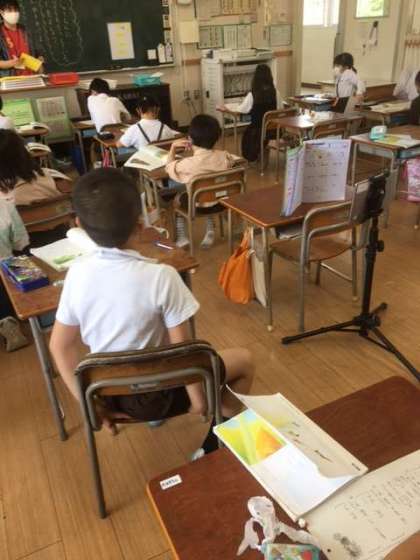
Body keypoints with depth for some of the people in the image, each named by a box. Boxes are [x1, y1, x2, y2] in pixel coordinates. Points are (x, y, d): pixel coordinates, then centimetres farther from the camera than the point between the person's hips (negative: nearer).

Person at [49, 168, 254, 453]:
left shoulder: (77, 272, -13)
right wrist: (199, 401, -5)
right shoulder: (161, 276, -28)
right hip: (155, 396, -5)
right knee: (244, 360, 16)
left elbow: (60, 346, -5)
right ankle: (217, 442, 27)